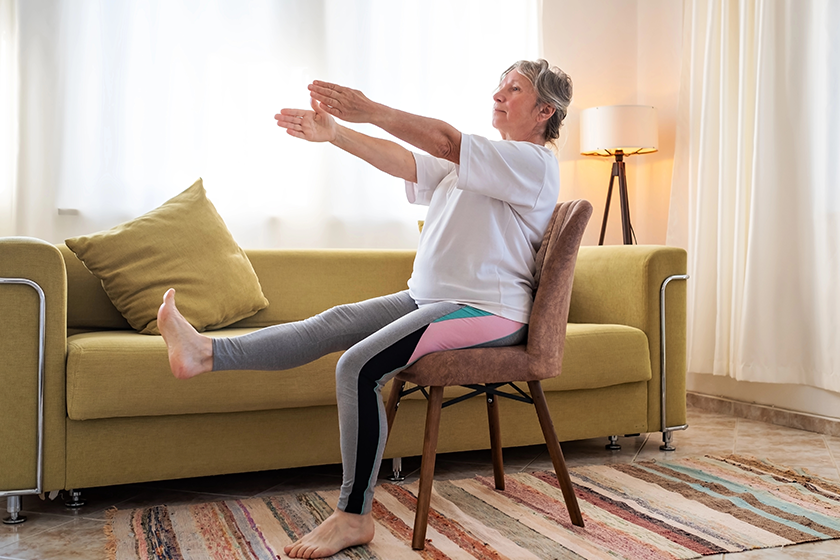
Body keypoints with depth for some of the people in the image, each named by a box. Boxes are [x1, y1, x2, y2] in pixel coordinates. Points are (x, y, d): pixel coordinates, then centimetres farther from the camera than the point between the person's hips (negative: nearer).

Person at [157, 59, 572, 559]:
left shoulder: (535, 163, -7)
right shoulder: (476, 160, 22)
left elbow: (445, 143, -21)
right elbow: (405, 163, 9)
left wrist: (371, 111, -24)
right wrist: (335, 133, -2)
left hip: (486, 311, -9)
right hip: (430, 298, 9)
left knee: (360, 366, -24)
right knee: (333, 324, -6)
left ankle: (354, 516, -16)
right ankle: (207, 353, -11)